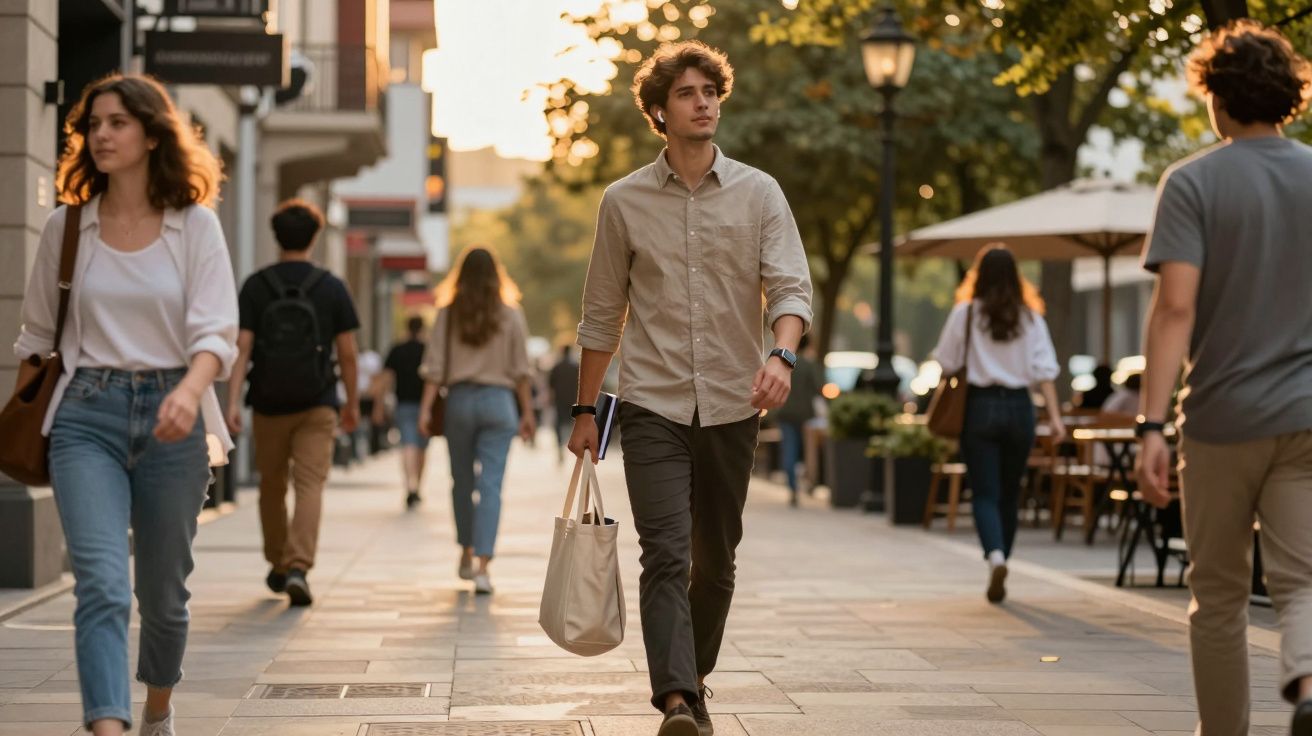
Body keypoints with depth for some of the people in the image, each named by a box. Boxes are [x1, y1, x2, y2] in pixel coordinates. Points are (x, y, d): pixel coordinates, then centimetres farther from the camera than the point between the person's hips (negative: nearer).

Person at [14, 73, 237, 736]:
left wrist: (189, 393, -28)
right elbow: (37, 333, 17)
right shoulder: (66, 226, 6)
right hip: (87, 415, 0)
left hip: (171, 417, 0)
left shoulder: (196, 225, 0)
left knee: (163, 588, 13)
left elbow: (216, 331, -10)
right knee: (101, 582, -17)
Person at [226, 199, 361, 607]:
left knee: (272, 486, 16)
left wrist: (233, 400, -11)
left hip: (268, 404, 2)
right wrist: (352, 403, 10)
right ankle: (298, 567, -21)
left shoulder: (256, 286, -1)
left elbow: (243, 347, -8)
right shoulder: (332, 287, -2)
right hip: (317, 404, -2)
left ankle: (278, 566, 29)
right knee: (310, 486, -4)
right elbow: (347, 352, 0)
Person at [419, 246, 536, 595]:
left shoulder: (448, 314, 0)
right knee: (490, 486, -4)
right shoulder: (511, 315, -1)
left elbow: (435, 367, -5)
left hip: (460, 399, 1)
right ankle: (483, 566, -14)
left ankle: (466, 556, 30)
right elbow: (521, 370, -1)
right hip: (499, 400, -1)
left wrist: (425, 409, -4)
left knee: (462, 482, 17)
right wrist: (527, 412, 6)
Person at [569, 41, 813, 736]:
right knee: (665, 554, -15)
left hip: (731, 406, 2)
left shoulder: (758, 193, 3)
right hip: (653, 406, -1)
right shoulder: (624, 201, 4)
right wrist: (585, 410, 11)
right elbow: (602, 315, 11)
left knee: (715, 561, 11)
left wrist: (781, 354, -26)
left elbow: (791, 286, -6)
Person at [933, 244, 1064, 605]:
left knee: (985, 493, -3)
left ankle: (996, 556, -27)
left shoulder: (966, 313, -3)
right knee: (1010, 494, 15)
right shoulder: (1030, 317, 2)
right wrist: (1054, 416, -4)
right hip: (1019, 407, 2)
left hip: (980, 406, -2)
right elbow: (1044, 370, -3)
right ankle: (1001, 559, 23)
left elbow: (946, 364, -2)